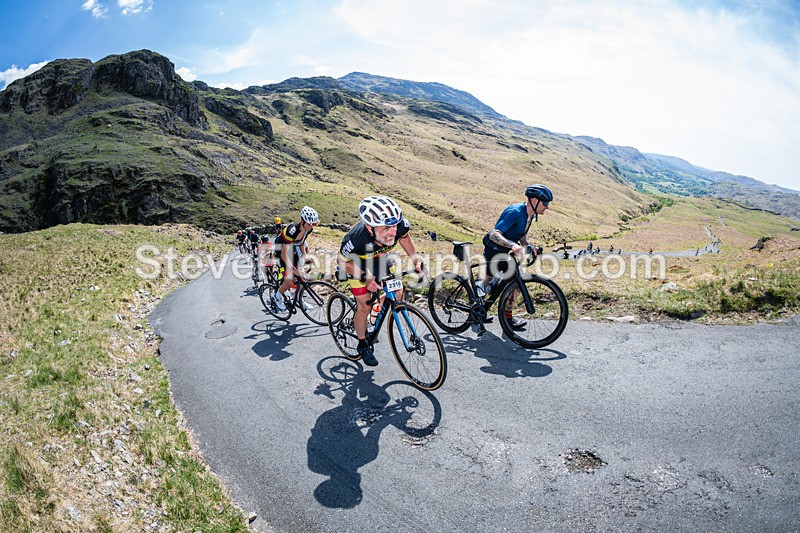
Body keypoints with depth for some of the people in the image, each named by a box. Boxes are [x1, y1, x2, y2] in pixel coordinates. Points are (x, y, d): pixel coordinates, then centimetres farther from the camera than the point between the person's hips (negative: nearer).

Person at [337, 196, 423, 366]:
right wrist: (365, 277, -31)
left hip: (380, 259, 4)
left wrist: (416, 261, -13)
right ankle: (363, 346, 22)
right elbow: (342, 261, -21)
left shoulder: (400, 225, -35)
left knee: (398, 297, -1)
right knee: (365, 307, -5)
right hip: (357, 264, -4)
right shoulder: (356, 238, -43)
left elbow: (405, 237, -7)